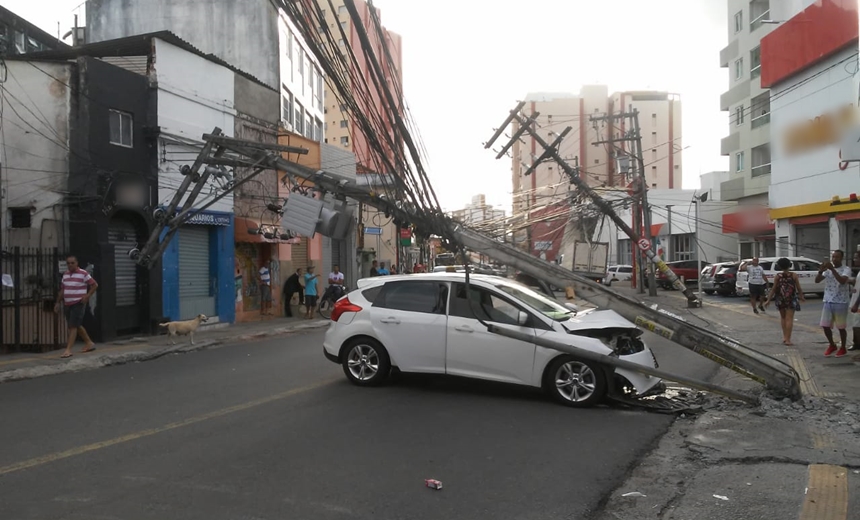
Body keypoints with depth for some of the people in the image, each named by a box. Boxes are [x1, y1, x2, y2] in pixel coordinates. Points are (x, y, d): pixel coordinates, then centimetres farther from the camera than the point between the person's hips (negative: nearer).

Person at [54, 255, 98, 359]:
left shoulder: (83, 274, -8)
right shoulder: (65, 275, 12)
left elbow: (95, 285, -5)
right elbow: (62, 290, 19)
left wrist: (87, 296, -14)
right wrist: (57, 302, 15)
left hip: (78, 304, -7)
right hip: (67, 304, 7)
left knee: (73, 326, -10)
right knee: (77, 326, 14)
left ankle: (68, 350, -10)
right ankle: (89, 343, 28)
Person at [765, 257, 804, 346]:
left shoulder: (777, 276, -4)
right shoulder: (794, 275, -5)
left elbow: (773, 289, -5)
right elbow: (798, 288, -2)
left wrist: (768, 300, -1)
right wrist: (801, 297, 14)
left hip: (780, 299, 2)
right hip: (791, 299, -2)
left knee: (783, 317, 19)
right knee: (789, 319, -2)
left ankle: (784, 337, 18)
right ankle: (788, 339, -6)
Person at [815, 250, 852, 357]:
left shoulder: (846, 269, -6)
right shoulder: (828, 269, 9)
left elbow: (842, 281, -24)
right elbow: (817, 280, -1)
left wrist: (832, 269, -28)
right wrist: (820, 271, -19)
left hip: (841, 302, -5)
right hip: (828, 301, 5)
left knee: (841, 327, 4)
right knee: (825, 325, 6)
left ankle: (843, 348, 19)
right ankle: (832, 345, 25)